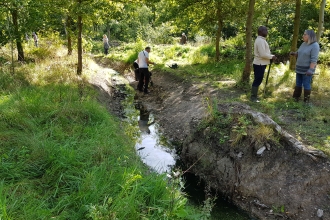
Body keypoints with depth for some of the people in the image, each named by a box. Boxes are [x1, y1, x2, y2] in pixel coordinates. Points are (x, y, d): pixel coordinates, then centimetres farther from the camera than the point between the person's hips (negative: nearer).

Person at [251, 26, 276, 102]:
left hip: (260, 64, 11)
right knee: (257, 80, -5)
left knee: (258, 80, 16)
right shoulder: (260, 41, -19)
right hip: (259, 64, -11)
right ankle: (253, 97, 1)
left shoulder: (261, 40, 15)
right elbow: (262, 54, -25)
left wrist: (271, 56, 6)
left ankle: (255, 95, 24)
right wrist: (271, 57, -13)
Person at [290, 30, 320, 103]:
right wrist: (294, 53, -4)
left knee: (306, 85, -1)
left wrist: (310, 70, -29)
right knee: (298, 84, 13)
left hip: (307, 70, -7)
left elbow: (314, 59, -22)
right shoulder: (304, 44, 7)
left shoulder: (315, 45, -16)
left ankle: (306, 101, 9)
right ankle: (296, 97, 24)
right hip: (300, 68, 7)